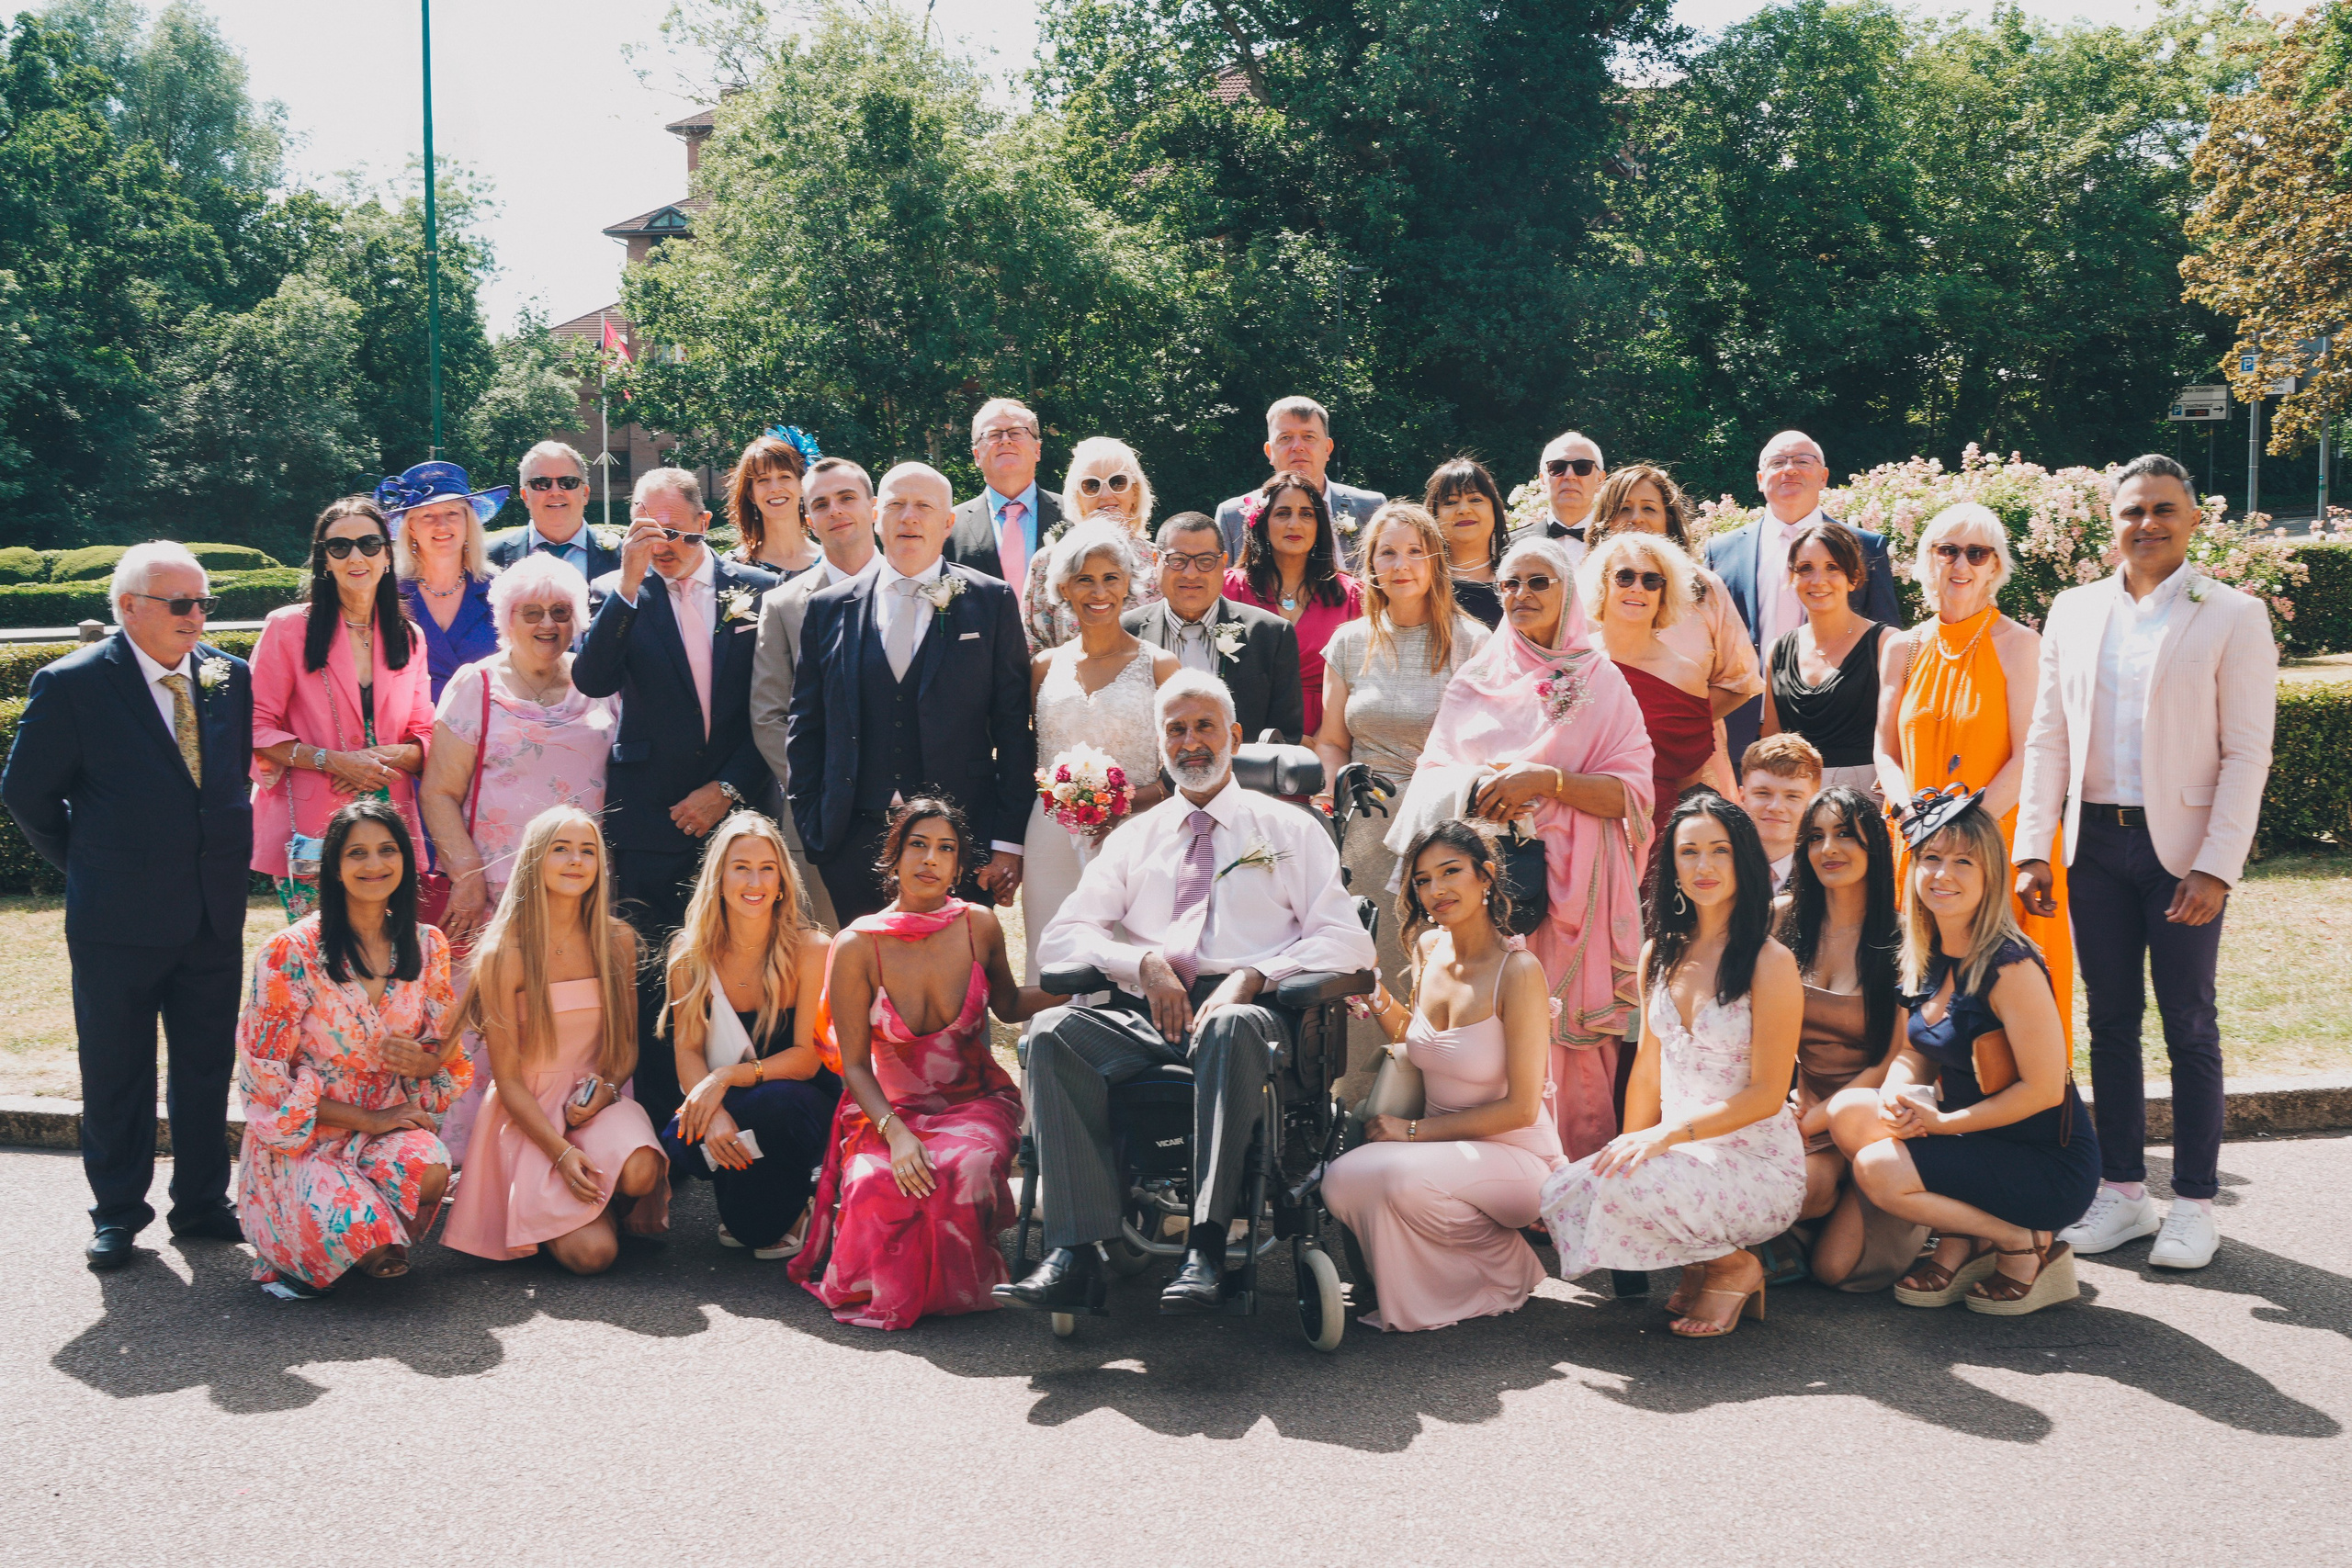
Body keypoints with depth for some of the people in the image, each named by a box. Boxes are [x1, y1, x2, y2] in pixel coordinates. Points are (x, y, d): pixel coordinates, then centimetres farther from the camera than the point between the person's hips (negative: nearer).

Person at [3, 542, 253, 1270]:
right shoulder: (72, 684, -8)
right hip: (118, 919, -3)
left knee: (208, 1066, 12)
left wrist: (230, 854, 8)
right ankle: (118, 1211, 23)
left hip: (216, 912, 4)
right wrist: (87, 864, 4)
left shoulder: (231, 676, 4)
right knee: (116, 1073, 8)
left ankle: (201, 1202, 25)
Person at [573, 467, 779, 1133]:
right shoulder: (620, 594, 5)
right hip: (649, 821, 0)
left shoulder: (758, 590, 7)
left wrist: (728, 788, -2)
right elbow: (591, 682, -12)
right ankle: (661, 1127, 11)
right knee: (652, 983, 2)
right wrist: (629, 582, -18)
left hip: (736, 810, 0)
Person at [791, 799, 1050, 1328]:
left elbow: (1009, 1006, 16)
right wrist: (895, 1132, -26)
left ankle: (952, 1286, -2)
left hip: (976, 1101, 1)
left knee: (963, 1169, -35)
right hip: (889, 1107, -1)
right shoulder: (857, 946, -10)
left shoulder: (979, 927, -3)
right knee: (878, 1183, -35)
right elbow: (854, 1065, -9)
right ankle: (889, 1291, 1)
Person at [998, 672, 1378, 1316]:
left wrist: (1251, 979, -11)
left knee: (1230, 1026, -39)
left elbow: (1348, 942, 6)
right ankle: (1075, 1254, -34)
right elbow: (1060, 938, 15)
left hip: (1244, 1011, -2)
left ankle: (1206, 1250, -42)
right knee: (1053, 1030, -29)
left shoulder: (1290, 829, 18)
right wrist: (1143, 962, -5)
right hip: (1146, 1013, 3)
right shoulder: (1134, 838, 25)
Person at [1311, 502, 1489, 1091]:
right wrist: (1335, 790, -1)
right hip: (1366, 829, 3)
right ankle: (1358, 1104, 10)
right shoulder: (1349, 642, 12)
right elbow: (1331, 740, 18)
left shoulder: (1470, 641, 2)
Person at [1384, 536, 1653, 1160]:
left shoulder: (1601, 681, 9)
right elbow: (1432, 774, 11)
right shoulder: (1475, 680, 17)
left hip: (1574, 885, -2)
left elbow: (1632, 793, -1)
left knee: (1569, 1031, -8)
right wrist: (1478, 785, -11)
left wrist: (1545, 780, -14)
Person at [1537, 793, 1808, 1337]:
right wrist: (1633, 1146, 1)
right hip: (1680, 1156, 6)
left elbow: (1767, 1094, -13)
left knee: (1624, 1187, -32)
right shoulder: (1660, 955, 10)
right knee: (1562, 1192, -19)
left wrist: (1671, 1134, -22)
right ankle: (1699, 1266, 4)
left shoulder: (1770, 962, -10)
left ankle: (1735, 1266, -2)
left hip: (1757, 1163, -6)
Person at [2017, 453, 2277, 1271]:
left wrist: (2217, 866, -13)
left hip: (2181, 846, -3)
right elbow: (2046, 738, 10)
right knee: (2111, 1020, 9)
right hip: (2095, 843, 4)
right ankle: (2122, 1191, 19)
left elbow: (2247, 754, -5)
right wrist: (2032, 850, 2)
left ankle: (2194, 1204, 13)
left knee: (2188, 1026, 3)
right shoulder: (2073, 612, 9)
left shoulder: (2233, 617, -2)